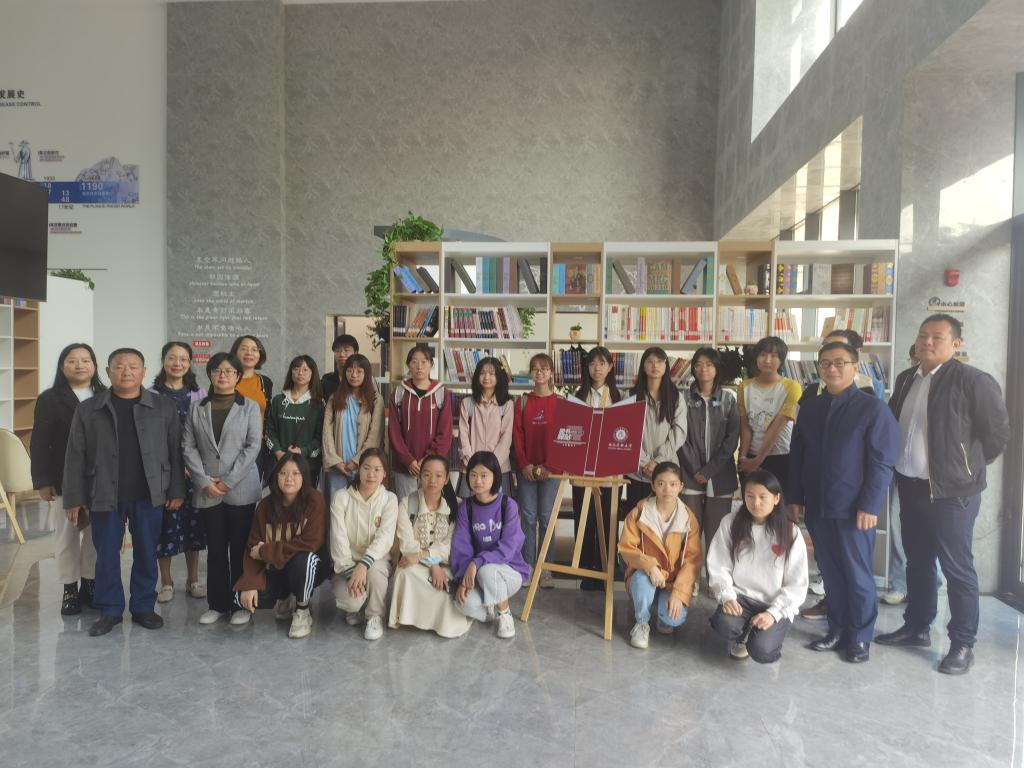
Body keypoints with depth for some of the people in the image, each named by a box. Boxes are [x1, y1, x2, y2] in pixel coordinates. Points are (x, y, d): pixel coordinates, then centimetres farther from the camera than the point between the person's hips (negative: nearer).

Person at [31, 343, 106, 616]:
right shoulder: (50, 399, 1)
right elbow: (40, 444, -2)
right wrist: (42, 481, -8)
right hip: (67, 480, -1)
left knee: (96, 534, 8)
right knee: (67, 534, 7)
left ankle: (90, 584, 22)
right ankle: (70, 589, 18)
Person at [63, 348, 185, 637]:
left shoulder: (164, 407, 1)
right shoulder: (88, 409, 1)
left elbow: (175, 452, 2)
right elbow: (75, 457, 2)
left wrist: (176, 490, -1)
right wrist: (74, 498, -1)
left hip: (149, 496, 0)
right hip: (105, 496, 0)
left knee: (146, 554, 9)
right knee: (106, 555, 9)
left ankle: (143, 607, 24)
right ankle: (110, 610, 24)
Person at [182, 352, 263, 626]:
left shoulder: (250, 407, 3)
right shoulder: (196, 408, 9)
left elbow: (253, 446, -5)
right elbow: (188, 447, 3)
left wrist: (229, 481, -12)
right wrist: (205, 481, -9)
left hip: (241, 489, -2)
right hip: (208, 490, 2)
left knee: (240, 548, 4)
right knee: (215, 549, 8)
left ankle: (240, 603, 14)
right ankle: (217, 603, 18)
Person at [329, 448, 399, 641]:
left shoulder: (389, 499, -5)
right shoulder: (341, 497, -5)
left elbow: (385, 538, -17)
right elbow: (338, 537, -12)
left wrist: (363, 565, -33)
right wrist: (349, 571, -24)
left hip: (376, 561, 0)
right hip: (347, 563, 0)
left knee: (374, 569, -36)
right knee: (351, 601, -29)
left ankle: (375, 616, -7)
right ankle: (355, 606, 12)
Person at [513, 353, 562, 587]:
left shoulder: (560, 402, 2)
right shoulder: (523, 402, 7)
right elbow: (517, 435, 3)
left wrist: (549, 465, -12)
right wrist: (524, 464, -8)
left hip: (551, 468, -1)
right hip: (526, 468, 1)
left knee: (547, 517, 2)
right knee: (528, 517, 4)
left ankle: (545, 567, 12)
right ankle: (527, 566, 13)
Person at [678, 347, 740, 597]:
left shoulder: (728, 399, 6)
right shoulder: (684, 398, 4)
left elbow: (732, 438, 0)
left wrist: (709, 470, -8)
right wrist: (694, 469, -8)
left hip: (720, 475, 1)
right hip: (690, 474, 0)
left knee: (716, 530, 2)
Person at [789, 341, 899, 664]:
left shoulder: (873, 408, -6)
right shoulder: (809, 408, 9)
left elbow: (882, 463, -10)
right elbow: (797, 456, 12)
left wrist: (869, 506, -15)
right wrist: (796, 497, 8)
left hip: (854, 508, -4)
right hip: (817, 507, 5)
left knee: (858, 575, 6)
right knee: (830, 572, 12)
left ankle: (860, 637, 21)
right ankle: (837, 630, 25)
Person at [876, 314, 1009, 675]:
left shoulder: (973, 381, -12)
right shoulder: (906, 379, 9)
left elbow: (998, 433, -8)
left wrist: (966, 467, 0)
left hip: (952, 490, -6)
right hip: (910, 487, 7)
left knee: (957, 568, 2)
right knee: (917, 562, 17)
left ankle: (963, 644, 16)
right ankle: (916, 627, 31)